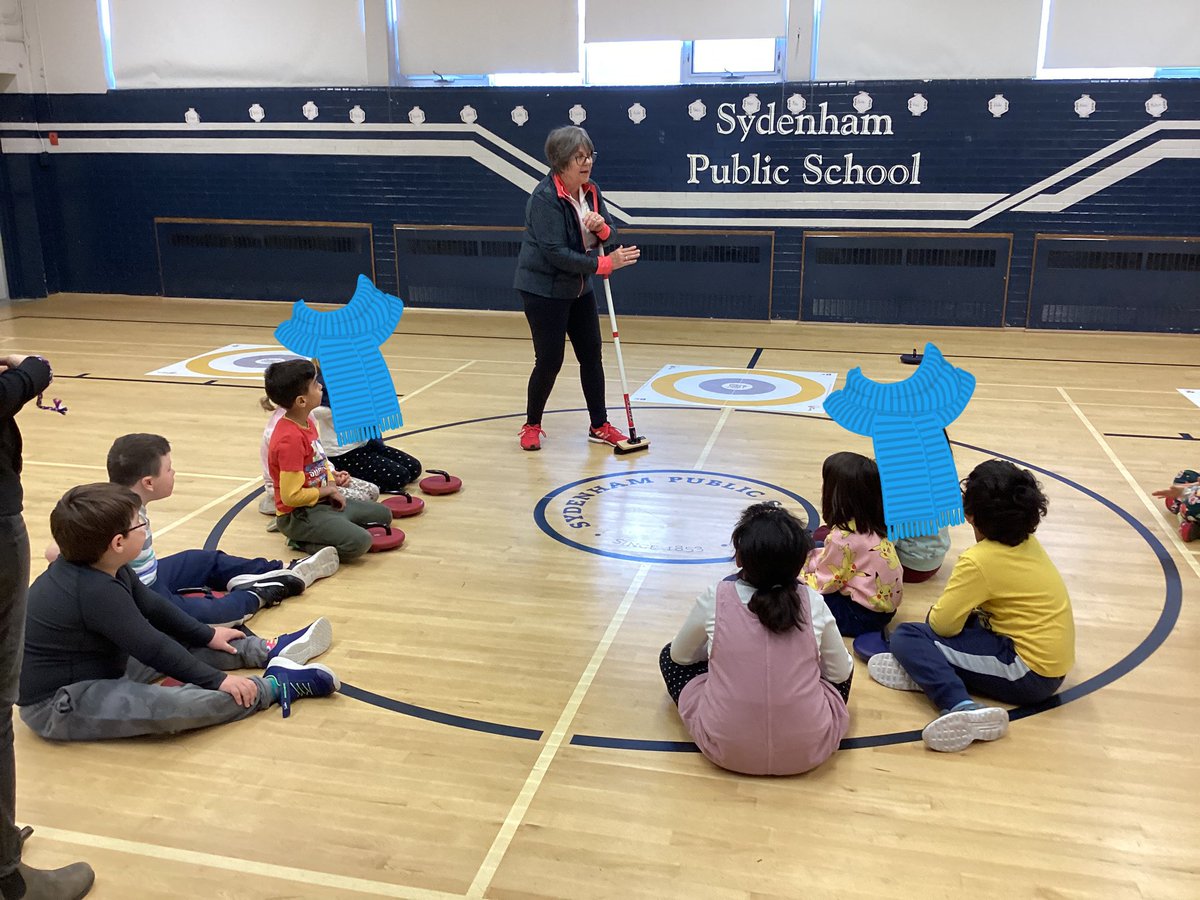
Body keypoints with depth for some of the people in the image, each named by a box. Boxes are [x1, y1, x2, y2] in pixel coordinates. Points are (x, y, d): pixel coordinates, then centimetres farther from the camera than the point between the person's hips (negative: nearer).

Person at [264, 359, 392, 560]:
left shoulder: (308, 423, 5)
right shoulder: (290, 439, -26)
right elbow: (291, 496, -26)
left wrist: (332, 478, 0)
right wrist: (328, 490, -13)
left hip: (321, 502, 10)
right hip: (298, 514, -10)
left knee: (383, 515, 17)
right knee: (359, 542, -28)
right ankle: (301, 541, -8)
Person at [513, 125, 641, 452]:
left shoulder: (590, 191, 1)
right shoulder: (545, 198, -22)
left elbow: (609, 234, 6)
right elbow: (556, 253, -28)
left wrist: (602, 227, -18)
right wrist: (605, 264, -27)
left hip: (577, 287, 7)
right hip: (543, 289, -7)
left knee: (591, 354, 8)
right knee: (550, 360, -3)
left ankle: (600, 426, 19)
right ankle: (532, 425, 18)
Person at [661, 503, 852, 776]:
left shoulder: (715, 600, -9)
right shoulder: (813, 603, -7)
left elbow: (680, 655, 9)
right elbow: (842, 673, 6)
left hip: (725, 750, -1)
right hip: (808, 752, 2)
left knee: (669, 656, 21)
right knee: (843, 664, 28)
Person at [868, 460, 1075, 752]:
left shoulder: (979, 561, -19)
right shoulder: (1029, 544, 6)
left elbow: (942, 624, -14)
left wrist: (936, 611, 6)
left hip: (1027, 675, -10)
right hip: (1054, 667, 10)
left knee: (907, 636, -12)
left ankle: (960, 707, -34)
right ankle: (923, 666, -2)